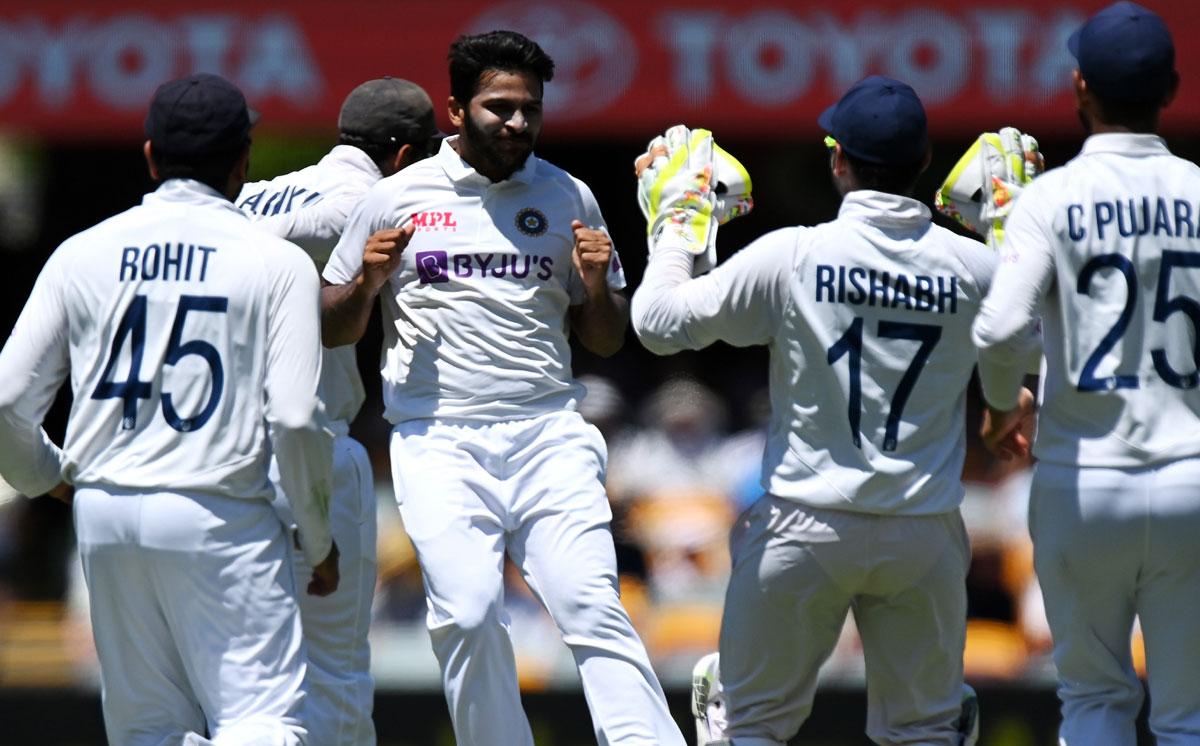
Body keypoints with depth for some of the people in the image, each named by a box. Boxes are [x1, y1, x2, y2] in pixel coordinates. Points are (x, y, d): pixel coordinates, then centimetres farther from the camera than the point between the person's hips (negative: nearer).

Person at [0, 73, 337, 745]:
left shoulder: (84, 254, 7)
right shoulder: (277, 262, -2)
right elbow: (295, 420, -9)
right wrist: (321, 541, 4)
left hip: (105, 513, 4)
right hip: (221, 517, -4)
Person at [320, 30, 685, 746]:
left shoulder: (568, 198, 11)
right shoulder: (398, 198, 7)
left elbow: (607, 340, 17)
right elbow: (335, 330, 12)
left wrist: (596, 284, -4)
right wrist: (368, 282, -8)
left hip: (550, 437, 1)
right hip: (439, 442, -1)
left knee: (591, 604, -14)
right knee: (467, 612, -16)